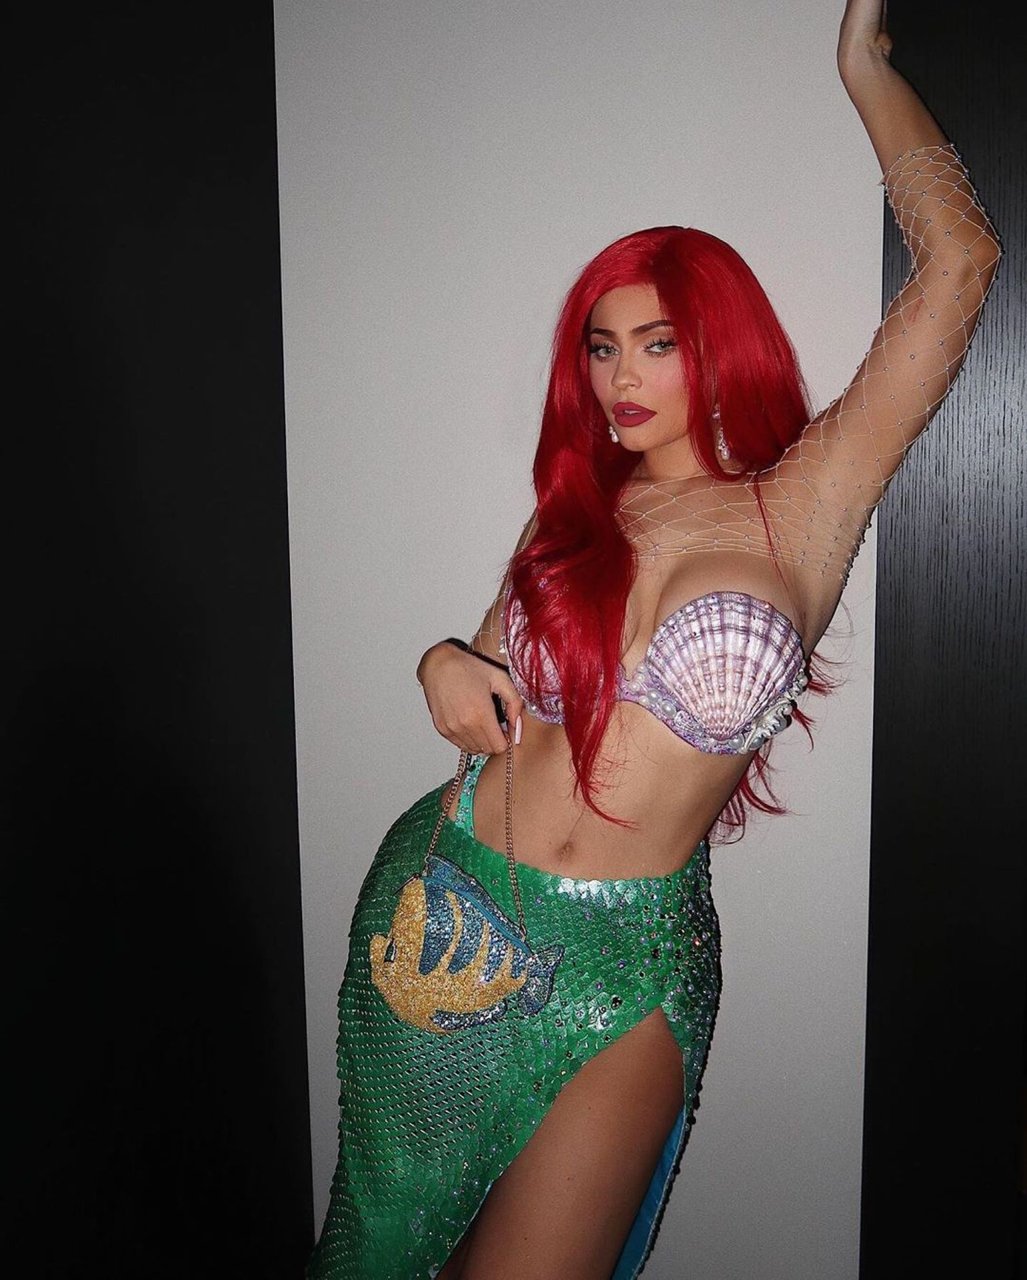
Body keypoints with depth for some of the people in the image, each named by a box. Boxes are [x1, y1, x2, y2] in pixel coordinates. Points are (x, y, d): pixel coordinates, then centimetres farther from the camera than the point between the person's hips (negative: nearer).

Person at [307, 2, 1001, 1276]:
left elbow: (957, 264, -8)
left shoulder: (805, 501, -4)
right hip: (440, 899, 4)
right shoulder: (574, 506, 6)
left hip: (622, 960, -3)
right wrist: (447, 669, -7)